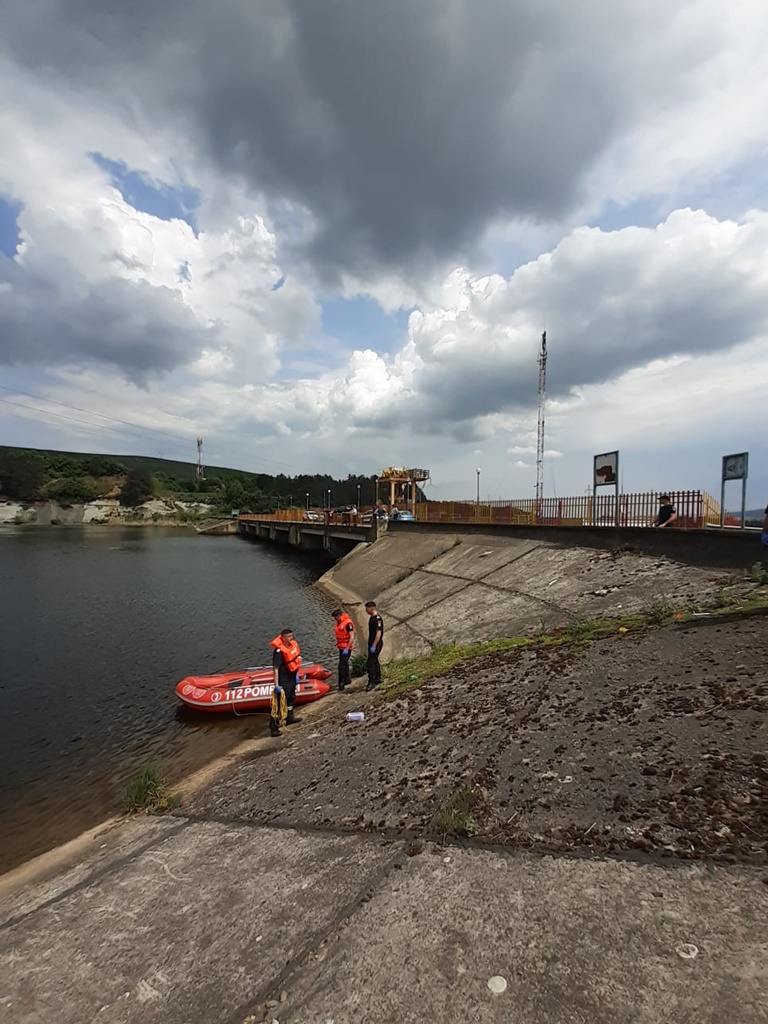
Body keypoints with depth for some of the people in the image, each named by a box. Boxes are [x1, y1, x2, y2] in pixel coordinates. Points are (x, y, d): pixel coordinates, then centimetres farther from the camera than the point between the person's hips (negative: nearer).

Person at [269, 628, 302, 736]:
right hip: (283, 678, -9)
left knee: (291, 697, 26)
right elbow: (275, 669, -29)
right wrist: (276, 685, -29)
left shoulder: (293, 644, -3)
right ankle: (273, 728, 6)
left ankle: (289, 717, 47)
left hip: (291, 676, 9)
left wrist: (296, 674, 15)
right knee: (279, 702, -3)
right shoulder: (279, 651, -28)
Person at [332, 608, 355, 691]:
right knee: (344, 664, 21)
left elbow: (352, 637, -23)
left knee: (341, 666, -9)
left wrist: (347, 649, -24)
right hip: (341, 647, 9)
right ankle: (347, 679, 36)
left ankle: (341, 686, -5)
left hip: (346, 648, -9)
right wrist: (338, 642, 11)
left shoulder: (348, 623, -21)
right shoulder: (338, 622, 7)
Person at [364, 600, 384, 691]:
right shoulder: (371, 617, 11)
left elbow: (379, 633, -24)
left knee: (371, 663, -10)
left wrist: (374, 646, -24)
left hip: (376, 644, -10)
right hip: (372, 643, 10)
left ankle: (371, 683, -6)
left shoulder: (377, 618, -20)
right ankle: (378, 679, 28)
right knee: (375, 661, 17)